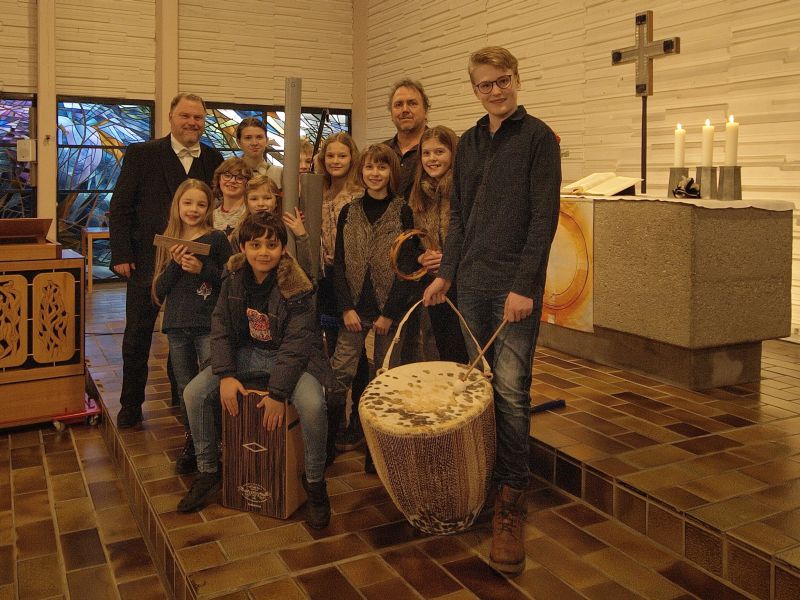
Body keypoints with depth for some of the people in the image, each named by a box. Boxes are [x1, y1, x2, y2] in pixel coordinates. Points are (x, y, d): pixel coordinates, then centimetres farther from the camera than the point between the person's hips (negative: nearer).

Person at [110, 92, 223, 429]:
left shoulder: (213, 159, 7)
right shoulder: (142, 154, -2)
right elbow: (120, 207, -3)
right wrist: (121, 255, -10)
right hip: (148, 260, -2)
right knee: (137, 337, 7)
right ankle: (131, 407, 21)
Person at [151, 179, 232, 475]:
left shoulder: (216, 239, -2)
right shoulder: (169, 242, 9)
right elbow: (160, 290, 5)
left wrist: (203, 269, -17)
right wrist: (175, 265, -11)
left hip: (209, 325, -4)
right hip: (177, 326, 4)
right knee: (185, 388, 13)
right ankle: (191, 442, 26)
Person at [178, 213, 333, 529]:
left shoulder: (296, 288, -20)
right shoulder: (234, 278, -6)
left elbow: (295, 344, -21)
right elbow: (221, 328, -3)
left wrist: (277, 393, -26)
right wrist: (225, 375, -15)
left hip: (291, 358, -5)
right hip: (247, 352, 5)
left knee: (312, 405, -33)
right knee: (195, 393, -12)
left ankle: (315, 483, -8)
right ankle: (208, 472, 9)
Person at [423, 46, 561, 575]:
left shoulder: (538, 137, -2)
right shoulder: (469, 143, 15)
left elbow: (544, 217, -10)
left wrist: (524, 286, -16)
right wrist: (446, 273, 11)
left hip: (516, 286, -5)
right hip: (472, 283, 6)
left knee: (511, 390, -7)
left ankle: (512, 500, 2)